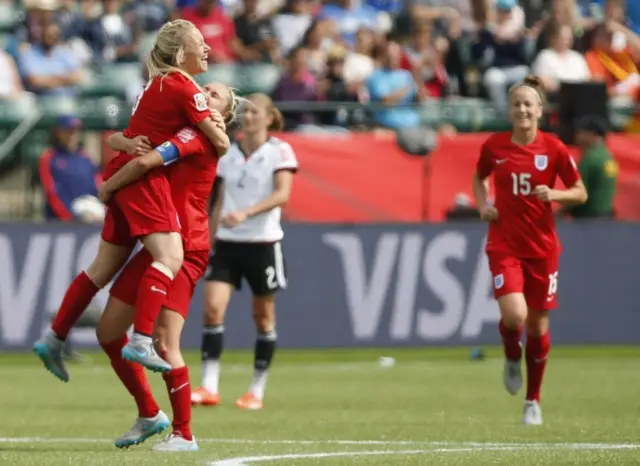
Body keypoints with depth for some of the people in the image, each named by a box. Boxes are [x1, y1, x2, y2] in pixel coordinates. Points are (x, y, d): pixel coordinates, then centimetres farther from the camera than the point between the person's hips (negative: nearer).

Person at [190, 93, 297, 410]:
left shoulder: (279, 152, -4)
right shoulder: (228, 155, 10)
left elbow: (282, 194, -19)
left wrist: (246, 213, -32)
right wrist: (209, 242, 14)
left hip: (263, 242, -3)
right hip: (227, 242, 4)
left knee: (263, 318, 5)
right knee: (213, 308, -12)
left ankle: (257, 391, 15)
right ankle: (209, 387, -13)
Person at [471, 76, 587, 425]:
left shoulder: (553, 149, -6)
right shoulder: (494, 146, -2)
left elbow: (580, 193, 1)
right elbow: (479, 178, 18)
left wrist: (554, 194, -18)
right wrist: (482, 203, -1)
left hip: (542, 247, 0)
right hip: (504, 245, 0)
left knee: (538, 324, 7)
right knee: (514, 315, -21)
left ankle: (533, 401, 24)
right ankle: (512, 359, 15)